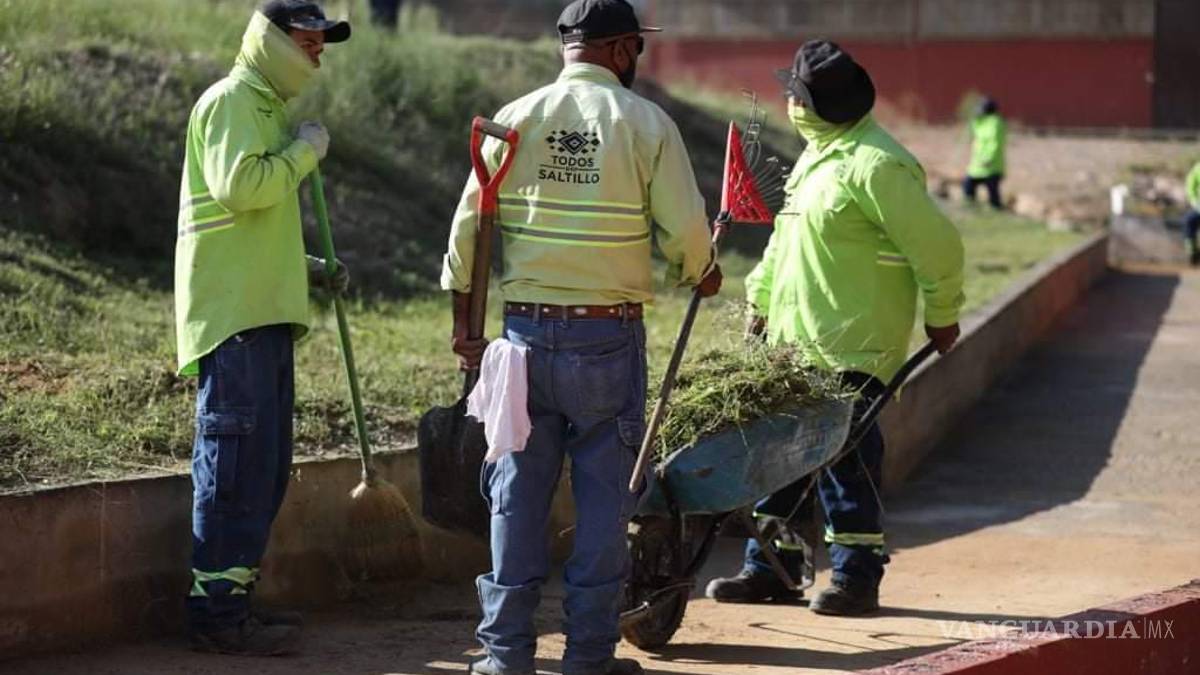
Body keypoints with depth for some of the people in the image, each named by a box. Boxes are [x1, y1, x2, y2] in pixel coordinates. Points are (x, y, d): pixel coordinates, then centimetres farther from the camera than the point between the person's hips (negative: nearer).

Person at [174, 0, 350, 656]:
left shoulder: (267, 108, 24)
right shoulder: (230, 101, -7)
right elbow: (237, 187, -24)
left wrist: (307, 267, 18)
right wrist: (304, 151, -12)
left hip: (264, 311, 10)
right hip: (234, 313, -10)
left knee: (265, 465, 12)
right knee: (235, 461, -11)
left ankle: (234, 595, 19)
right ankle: (217, 611, -9)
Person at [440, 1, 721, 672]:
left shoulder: (515, 119, 3)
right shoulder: (646, 123, -4)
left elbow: (470, 222, 3)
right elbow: (684, 230, -5)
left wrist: (464, 318, 11)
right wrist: (700, 273, 17)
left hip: (526, 329, 2)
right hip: (609, 334, -2)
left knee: (518, 486, 9)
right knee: (605, 491, 6)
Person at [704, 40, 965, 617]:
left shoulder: (876, 165, -15)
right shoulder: (816, 156, 16)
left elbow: (936, 244, -13)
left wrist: (941, 315, -5)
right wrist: (761, 299, 25)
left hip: (850, 351, -9)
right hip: (794, 341, 9)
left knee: (845, 459, -5)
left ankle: (857, 577, 4)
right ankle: (771, 567, 19)